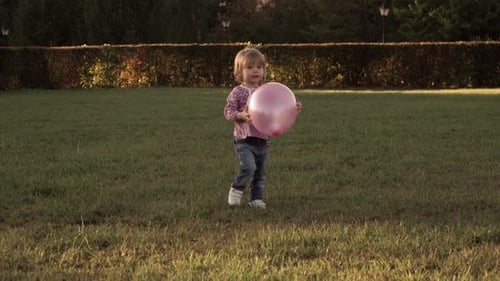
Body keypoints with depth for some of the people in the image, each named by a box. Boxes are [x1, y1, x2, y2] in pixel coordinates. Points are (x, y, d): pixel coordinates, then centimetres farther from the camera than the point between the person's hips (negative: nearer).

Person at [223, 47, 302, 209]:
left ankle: (256, 198, 22)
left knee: (261, 173, 9)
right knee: (249, 166, -22)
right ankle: (236, 189, 0)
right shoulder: (238, 92, -6)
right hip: (245, 139, -6)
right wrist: (241, 115, -25)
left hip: (262, 140, 6)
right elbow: (228, 112, -8)